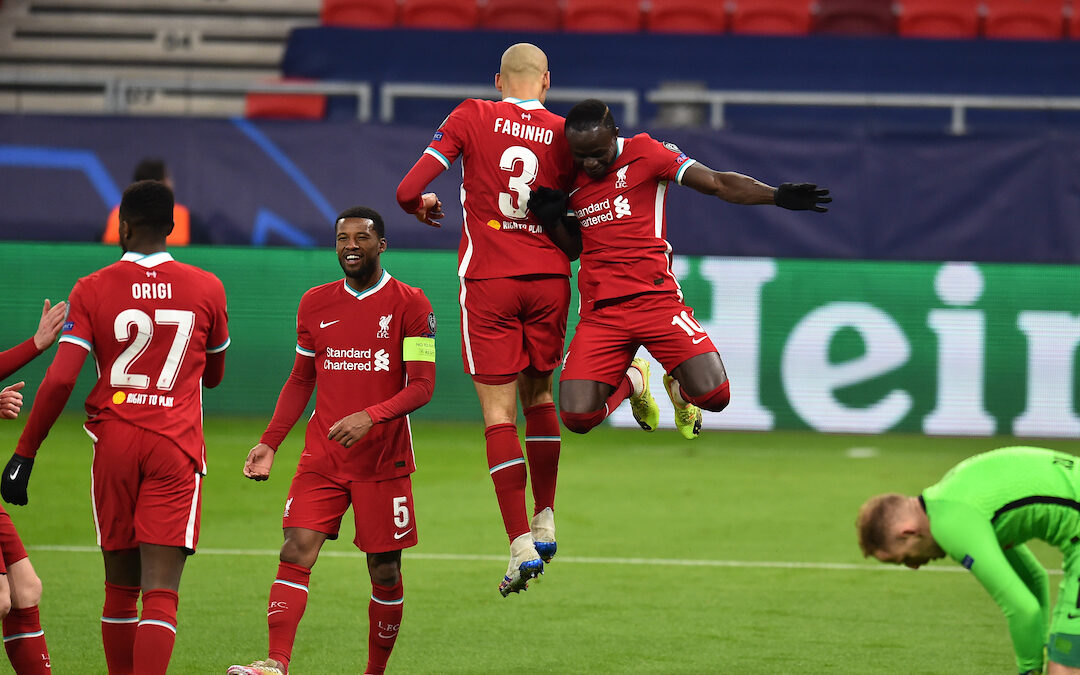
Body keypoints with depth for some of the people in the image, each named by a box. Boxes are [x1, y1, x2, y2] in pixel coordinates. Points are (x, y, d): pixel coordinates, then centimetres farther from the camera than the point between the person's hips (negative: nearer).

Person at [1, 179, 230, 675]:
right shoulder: (206, 289, 3)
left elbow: (60, 379, -9)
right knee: (161, 591, -8)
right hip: (176, 447, 0)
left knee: (120, 586, 13)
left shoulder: (92, 290, -2)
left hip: (114, 441, 0)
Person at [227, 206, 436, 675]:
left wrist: (370, 416, -24)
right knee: (295, 552, -14)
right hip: (322, 459, 3)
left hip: (383, 461, -3)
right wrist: (269, 443, 9)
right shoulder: (315, 304, 10)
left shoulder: (409, 304, -3)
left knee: (385, 573, 3)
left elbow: (422, 386, -8)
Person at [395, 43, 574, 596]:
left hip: (489, 280, -2)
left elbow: (407, 190, -6)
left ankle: (521, 544, -9)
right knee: (538, 395, 21)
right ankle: (545, 520, 22)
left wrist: (420, 204, 16)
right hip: (549, 278, 2)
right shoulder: (565, 135, 1)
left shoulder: (472, 118, -2)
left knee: (499, 411, -1)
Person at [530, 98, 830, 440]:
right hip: (600, 314, 3)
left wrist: (777, 195, -16)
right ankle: (631, 380, 24)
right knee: (578, 416, -13)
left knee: (713, 395, -18)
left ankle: (678, 385, 23)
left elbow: (717, 183, -5)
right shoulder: (571, 180, 12)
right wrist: (552, 219, 2)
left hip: (655, 298, -3)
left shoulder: (644, 153, -1)